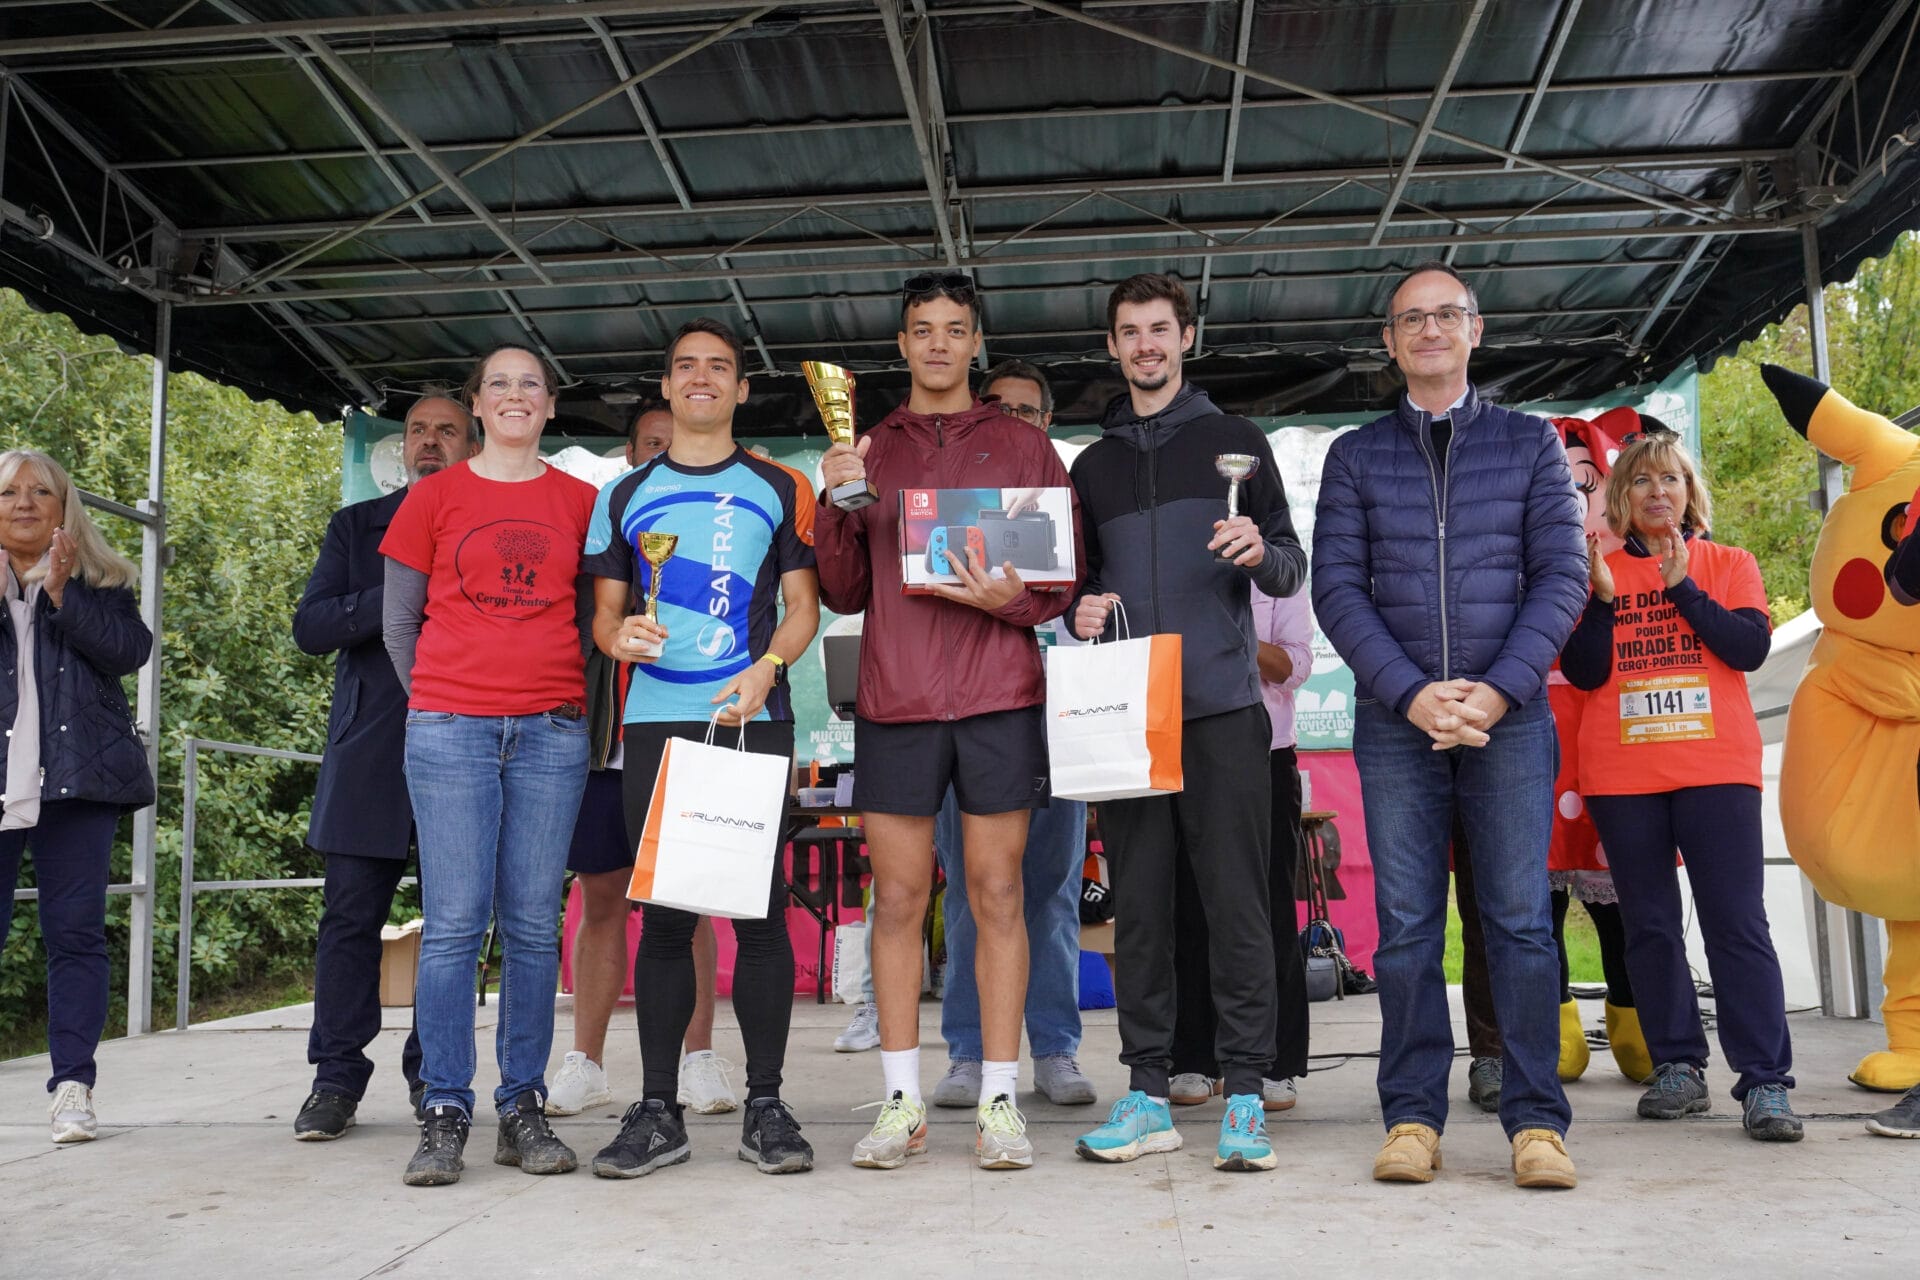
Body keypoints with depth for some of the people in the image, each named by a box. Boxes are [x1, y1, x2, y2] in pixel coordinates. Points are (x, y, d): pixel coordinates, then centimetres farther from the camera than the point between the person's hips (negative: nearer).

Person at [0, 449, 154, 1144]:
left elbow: (131, 649, -4)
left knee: (75, 930, 0)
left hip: (78, 776, 0)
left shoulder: (99, 579, 12)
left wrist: (63, 593, -12)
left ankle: (72, 1086, 3)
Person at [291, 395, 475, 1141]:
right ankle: (336, 1080, 9)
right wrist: (395, 597, -9)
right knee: (350, 914, 0)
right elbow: (311, 626, 5)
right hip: (370, 749, 1)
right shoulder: (356, 527, 16)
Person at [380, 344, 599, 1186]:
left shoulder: (580, 502, 11)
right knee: (453, 921, -5)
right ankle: (444, 1115, 2)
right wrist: (431, 702, 8)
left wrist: (583, 702, 8)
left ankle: (523, 1109, 10)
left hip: (551, 733, 1)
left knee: (533, 923, 2)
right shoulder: (435, 495, 9)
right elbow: (398, 620, 12)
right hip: (449, 730, -1)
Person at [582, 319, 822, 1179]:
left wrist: (766, 668, -12)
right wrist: (618, 635, -9)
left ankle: (765, 1106, 6)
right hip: (656, 722, 2)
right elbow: (604, 610, 15)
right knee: (662, 913, 2)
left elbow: (802, 604, 7)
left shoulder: (779, 489, 12)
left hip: (754, 719, -1)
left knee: (761, 906, -2)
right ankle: (657, 1111, 9)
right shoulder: (624, 495, 16)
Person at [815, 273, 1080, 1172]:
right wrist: (837, 506, -6)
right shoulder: (866, 452, 14)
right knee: (898, 900, 2)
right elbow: (844, 595, 10)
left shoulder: (1024, 448, 11)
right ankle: (901, 1104, 10)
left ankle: (999, 1103, 7)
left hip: (1000, 698, -1)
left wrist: (1010, 598, -12)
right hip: (893, 700, 1)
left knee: (996, 895, 1)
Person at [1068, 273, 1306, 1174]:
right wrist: (1081, 610, 0)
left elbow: (1291, 571, 6)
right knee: (1138, 906, 4)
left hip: (1221, 707, -3)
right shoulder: (1092, 465, 18)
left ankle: (1245, 1096, 4)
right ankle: (1147, 1094, 12)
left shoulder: (1235, 442, 9)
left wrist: (1260, 553, -16)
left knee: (1235, 903, -4)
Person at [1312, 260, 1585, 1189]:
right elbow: (1336, 588, 2)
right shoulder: (1356, 456, 12)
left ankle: (1536, 1120, 6)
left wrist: (1498, 690, -11)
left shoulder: (1529, 443, 11)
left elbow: (1561, 577, 3)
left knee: (1520, 918, -2)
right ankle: (1412, 1116, 9)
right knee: (1406, 924, 1)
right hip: (1395, 718, 1)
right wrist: (1411, 693, -11)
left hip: (1509, 713, 0)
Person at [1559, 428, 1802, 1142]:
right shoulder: (1600, 571, 11)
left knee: (1737, 922, -7)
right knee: (1650, 924, 6)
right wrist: (1602, 596, -11)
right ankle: (1677, 1068, 14)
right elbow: (1582, 673, 1)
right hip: (1622, 775, 2)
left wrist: (1681, 586, -11)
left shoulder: (1729, 565, 12)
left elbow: (1751, 647, -4)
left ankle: (1765, 1081, -5)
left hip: (1716, 768, -1)